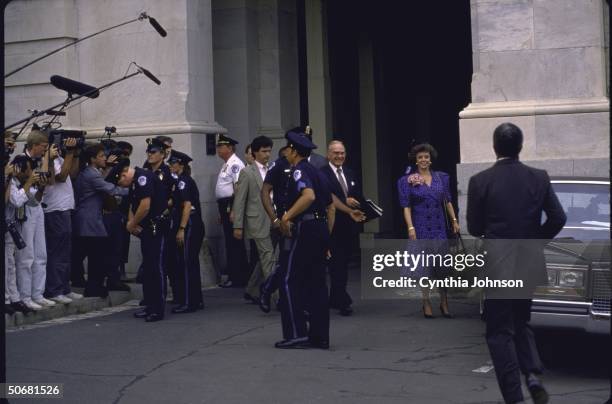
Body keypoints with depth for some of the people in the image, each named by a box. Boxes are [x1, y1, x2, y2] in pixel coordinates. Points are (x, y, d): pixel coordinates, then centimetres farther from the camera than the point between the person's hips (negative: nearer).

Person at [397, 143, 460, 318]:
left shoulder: (441, 177, 8)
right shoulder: (408, 180, -1)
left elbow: (448, 201, 12)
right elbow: (406, 206, -5)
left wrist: (454, 221, 6)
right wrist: (410, 228, -13)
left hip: (439, 226, 2)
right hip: (420, 227, -2)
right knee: (424, 264, 2)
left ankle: (444, 302, 11)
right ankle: (426, 302, 11)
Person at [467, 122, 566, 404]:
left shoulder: (480, 181, -9)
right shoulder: (539, 178, -2)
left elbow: (474, 228, -3)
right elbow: (558, 218, -2)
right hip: (529, 264, 3)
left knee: (500, 332, 6)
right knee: (521, 323, 22)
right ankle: (532, 374, -1)